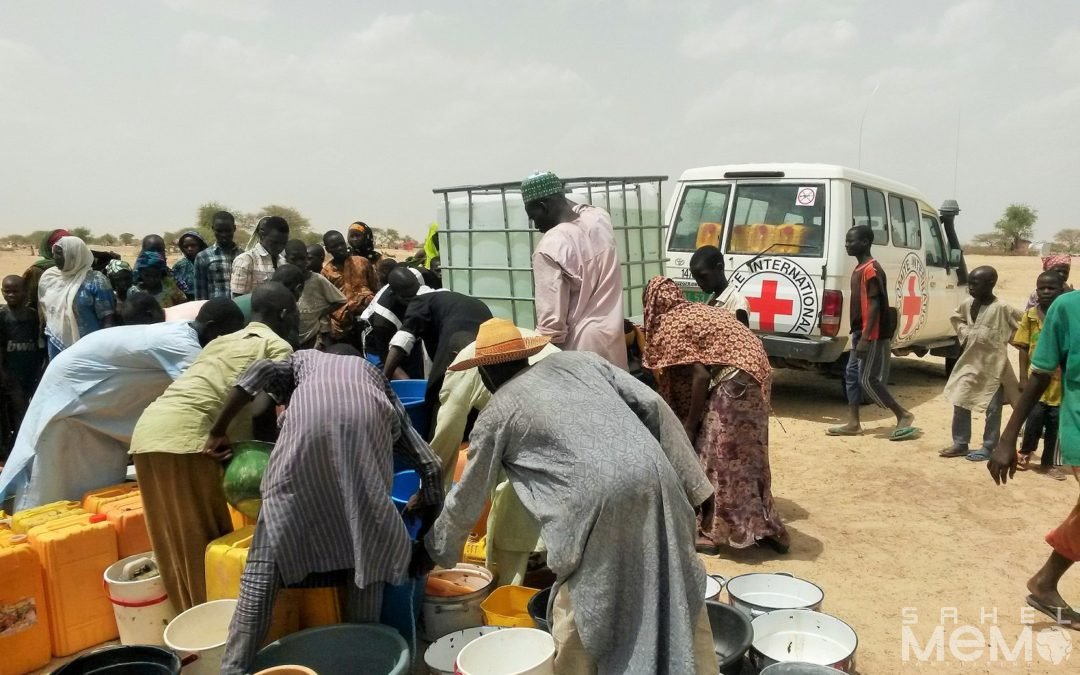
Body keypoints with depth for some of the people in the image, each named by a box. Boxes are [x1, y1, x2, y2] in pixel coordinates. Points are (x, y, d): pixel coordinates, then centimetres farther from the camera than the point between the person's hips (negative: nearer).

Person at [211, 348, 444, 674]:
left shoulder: (303, 359, 41)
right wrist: (427, 528, 45)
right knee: (367, 549, 18)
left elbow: (260, 372, 13)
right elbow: (428, 464, 33)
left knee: (269, 549, 8)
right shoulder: (373, 375, 40)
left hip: (308, 417, -1)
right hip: (367, 420, 1)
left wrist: (218, 432, 22)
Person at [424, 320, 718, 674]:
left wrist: (436, 550, 40)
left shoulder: (496, 414, 14)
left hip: (598, 499, -5)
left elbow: (467, 499, 22)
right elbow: (653, 406, 13)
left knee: (577, 615, 16)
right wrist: (690, 483, 15)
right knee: (679, 595, 20)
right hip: (655, 476, 5)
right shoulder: (579, 360, 23)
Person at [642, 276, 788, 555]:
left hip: (732, 380, -9)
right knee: (747, 455, 17)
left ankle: (710, 532, 12)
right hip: (755, 374, 9)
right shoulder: (697, 311, 22)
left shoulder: (669, 325, -3)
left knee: (714, 456, 3)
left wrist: (690, 424, -4)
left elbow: (699, 375, -12)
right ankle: (764, 528, 25)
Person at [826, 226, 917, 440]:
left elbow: (875, 305, -21)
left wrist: (865, 338, -25)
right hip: (860, 332, 10)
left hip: (873, 335, -10)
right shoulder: (860, 269, 14)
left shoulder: (871, 270, -17)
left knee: (868, 379, -6)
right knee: (852, 374, 9)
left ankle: (903, 415, 8)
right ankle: (853, 423, 14)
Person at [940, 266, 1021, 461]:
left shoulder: (1002, 308, -16)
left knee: (992, 410, 5)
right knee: (959, 403, 8)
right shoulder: (967, 304, 2)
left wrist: (1001, 339, -7)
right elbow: (956, 317, 22)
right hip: (969, 362, 6)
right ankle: (960, 444, 19)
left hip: (993, 366, -6)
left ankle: (988, 448, 16)